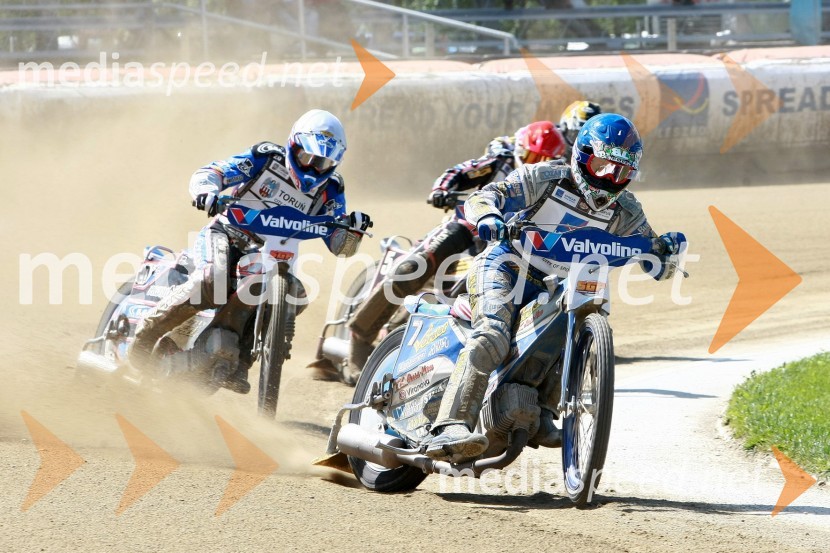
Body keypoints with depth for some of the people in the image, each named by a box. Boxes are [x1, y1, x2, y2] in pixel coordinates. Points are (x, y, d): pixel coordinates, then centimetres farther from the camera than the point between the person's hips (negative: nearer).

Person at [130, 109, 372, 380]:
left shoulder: (328, 191, 4)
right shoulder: (266, 158, -6)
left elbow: (340, 245, -1)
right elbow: (208, 174, -13)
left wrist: (353, 227, -24)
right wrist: (207, 191, -37)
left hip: (269, 253, 5)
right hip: (226, 236, -5)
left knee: (296, 296, -21)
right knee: (212, 279, -35)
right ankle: (145, 336, -24)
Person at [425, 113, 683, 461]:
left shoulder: (625, 212, 3)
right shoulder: (546, 178, -9)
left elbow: (657, 268, 4)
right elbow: (486, 196, -16)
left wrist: (667, 251, -20)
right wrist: (488, 217, -40)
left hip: (554, 289, 6)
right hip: (506, 266, -6)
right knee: (491, 338, -30)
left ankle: (541, 414, -11)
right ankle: (450, 430, -42)